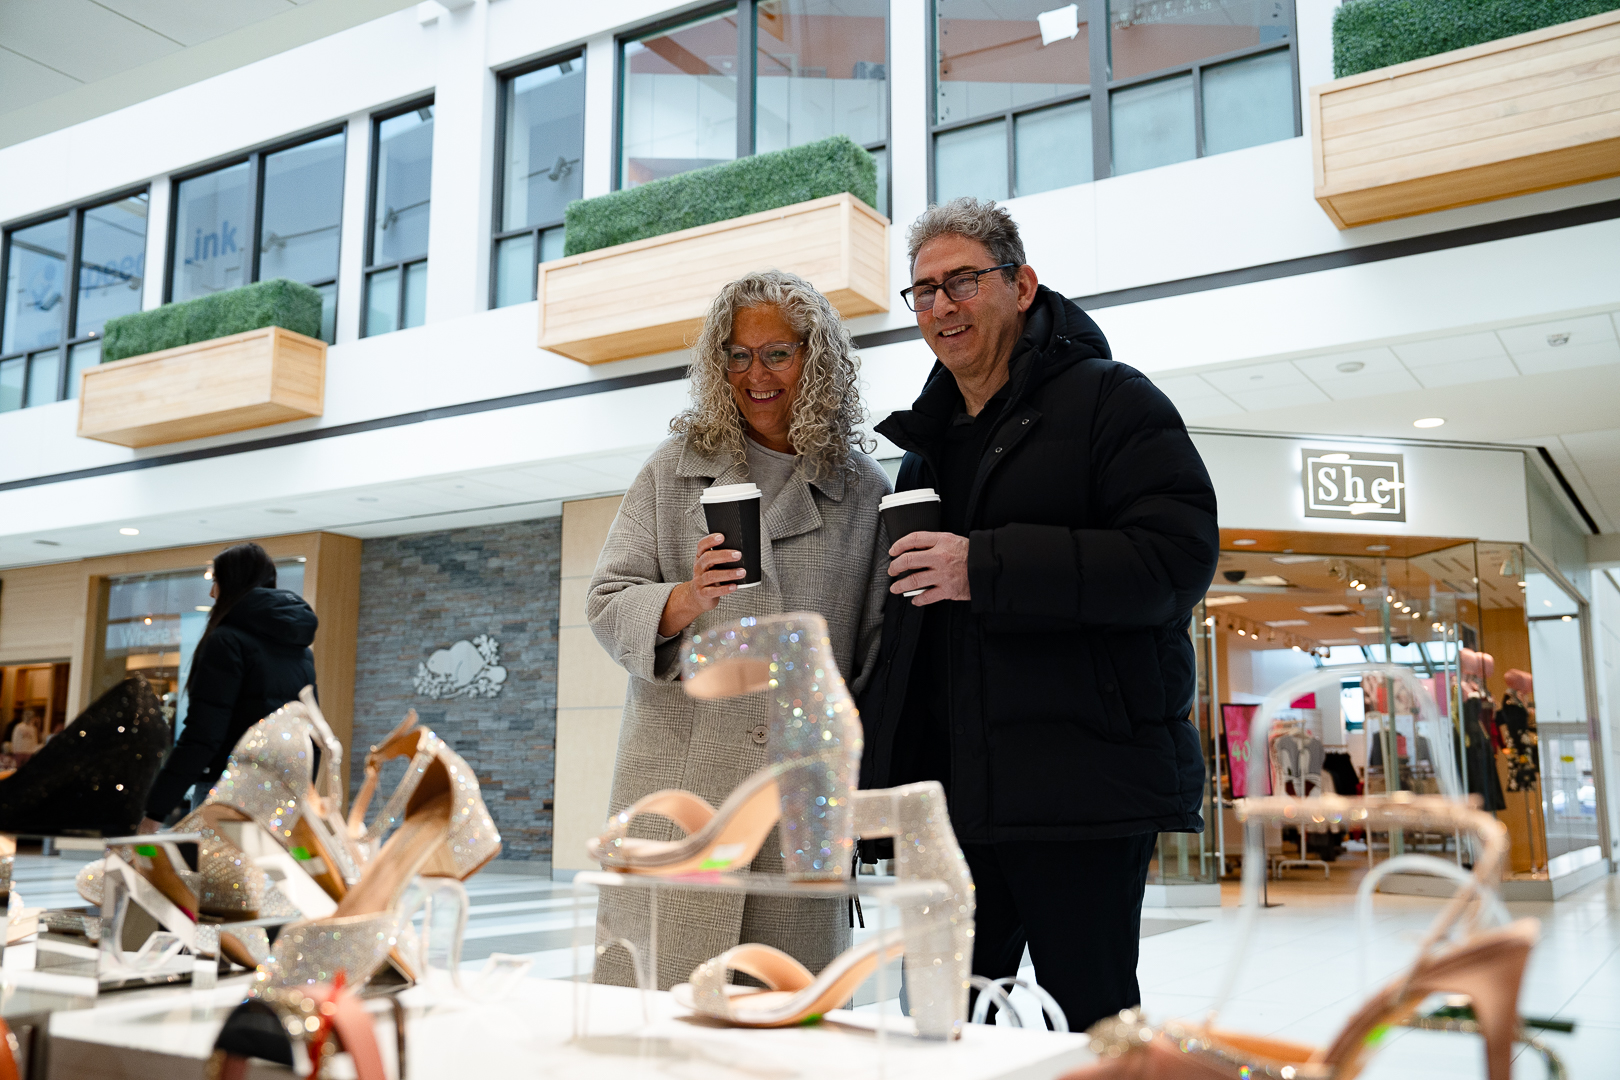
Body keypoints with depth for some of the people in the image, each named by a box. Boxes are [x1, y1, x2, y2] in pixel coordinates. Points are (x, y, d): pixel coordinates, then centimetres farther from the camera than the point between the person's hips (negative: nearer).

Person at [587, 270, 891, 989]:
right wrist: (685, 601, -14)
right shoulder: (676, 467, 10)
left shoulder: (864, 491, 10)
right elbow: (606, 603, 6)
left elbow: (876, 641, 13)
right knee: (656, 996, -2)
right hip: (680, 779, 0)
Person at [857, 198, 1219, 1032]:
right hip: (948, 793, 7)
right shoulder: (925, 445, 21)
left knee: (1087, 1023, 2)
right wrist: (876, 761, 17)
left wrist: (988, 567, -20)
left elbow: (1178, 557, -15)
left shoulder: (1108, 399, -1)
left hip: (1079, 791, -7)